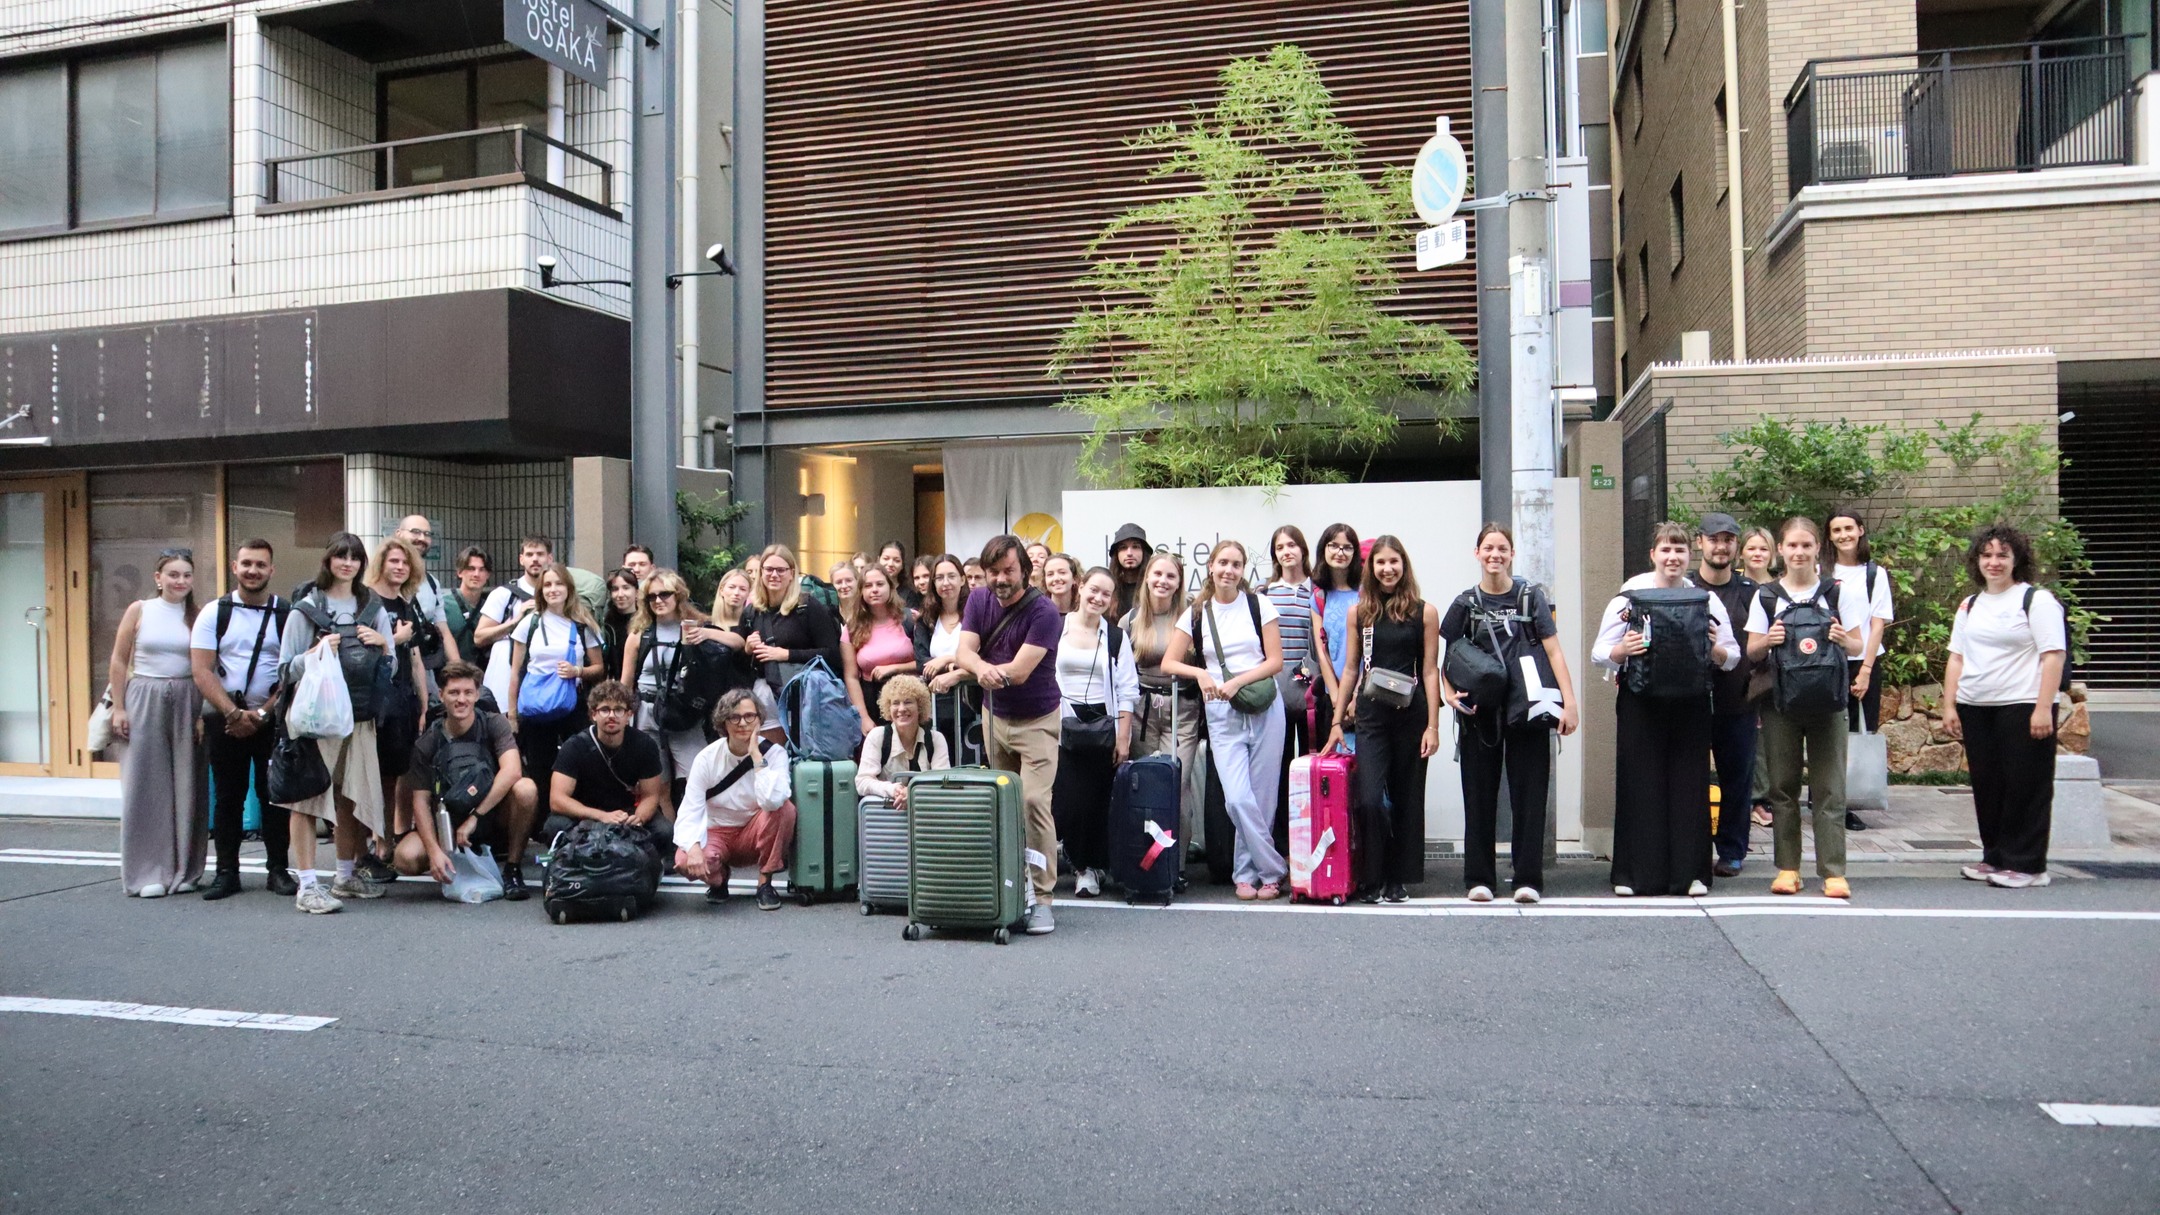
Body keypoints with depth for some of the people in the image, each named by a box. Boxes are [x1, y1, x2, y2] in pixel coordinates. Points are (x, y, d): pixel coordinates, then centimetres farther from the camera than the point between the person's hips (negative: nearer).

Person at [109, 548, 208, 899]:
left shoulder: (198, 616, 4)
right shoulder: (139, 611, 2)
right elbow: (119, 662, 4)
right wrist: (118, 708, -2)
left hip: (187, 702, 1)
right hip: (145, 699, -1)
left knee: (187, 786, 3)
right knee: (146, 786, 0)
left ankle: (185, 871, 12)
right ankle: (148, 873, 6)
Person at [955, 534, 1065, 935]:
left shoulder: (1044, 613, -20)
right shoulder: (979, 600, -2)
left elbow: (1019, 671, -26)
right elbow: (964, 653, -13)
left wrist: (981, 667, -19)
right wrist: (983, 668, -34)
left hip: (1037, 720, -5)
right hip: (994, 715, 6)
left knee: (1034, 800, -16)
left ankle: (1040, 897, -12)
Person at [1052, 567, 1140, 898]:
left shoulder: (1116, 637, 7)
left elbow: (1127, 692, 4)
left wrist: (1123, 737, -4)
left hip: (1103, 726, 1)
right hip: (1062, 726, -1)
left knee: (1097, 801, 1)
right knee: (1065, 800, -6)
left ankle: (1089, 866, 16)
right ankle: (1083, 864, 12)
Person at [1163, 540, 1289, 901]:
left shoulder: (1259, 605, 4)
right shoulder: (1196, 614, 8)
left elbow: (1275, 661, 0)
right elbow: (1169, 663, 7)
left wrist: (1237, 681, -13)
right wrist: (1200, 673, -11)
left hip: (1265, 708, 0)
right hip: (1222, 715, 0)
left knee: (1262, 797, 2)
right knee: (1237, 798, -12)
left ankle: (1246, 872, 18)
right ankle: (1273, 870, 4)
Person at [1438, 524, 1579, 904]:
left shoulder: (1531, 596, 3)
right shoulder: (1466, 604, 6)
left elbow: (1553, 651, -1)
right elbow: (1446, 659, 10)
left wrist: (1569, 701, -10)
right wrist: (1449, 693, -8)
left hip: (1527, 711, -1)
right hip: (1480, 714, 1)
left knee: (1529, 794, 1)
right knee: (1479, 796, 5)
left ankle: (1528, 877, 8)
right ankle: (1479, 878, 12)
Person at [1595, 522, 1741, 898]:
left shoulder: (1706, 599, 10)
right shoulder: (1630, 595, 4)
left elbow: (1733, 657, 10)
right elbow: (1600, 653, 3)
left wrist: (1714, 648, -11)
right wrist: (1623, 650, -17)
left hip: (1691, 703, 2)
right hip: (1640, 702, -1)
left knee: (1690, 785, 2)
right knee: (1639, 784, -1)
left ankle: (1691, 873, 11)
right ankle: (1634, 874, 6)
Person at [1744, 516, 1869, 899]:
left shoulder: (1837, 592, 6)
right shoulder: (1766, 596, 7)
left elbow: (1858, 646, 6)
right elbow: (1752, 652, 6)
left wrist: (1844, 640, -16)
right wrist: (1768, 640, -15)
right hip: (1780, 700, 1)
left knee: (1828, 788, -3)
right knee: (1783, 787, 5)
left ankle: (1833, 872, -1)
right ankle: (1787, 867, 12)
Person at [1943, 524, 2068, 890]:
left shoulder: (2037, 600, -3)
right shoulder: (1970, 605, 17)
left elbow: (2053, 656, -10)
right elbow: (1957, 658, 17)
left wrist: (2043, 708, -17)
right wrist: (1949, 705, 9)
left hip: (2021, 707, -6)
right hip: (1975, 709, 6)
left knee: (2024, 788, -3)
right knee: (1987, 787, 9)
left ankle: (2026, 865, 3)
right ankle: (1995, 858, 18)